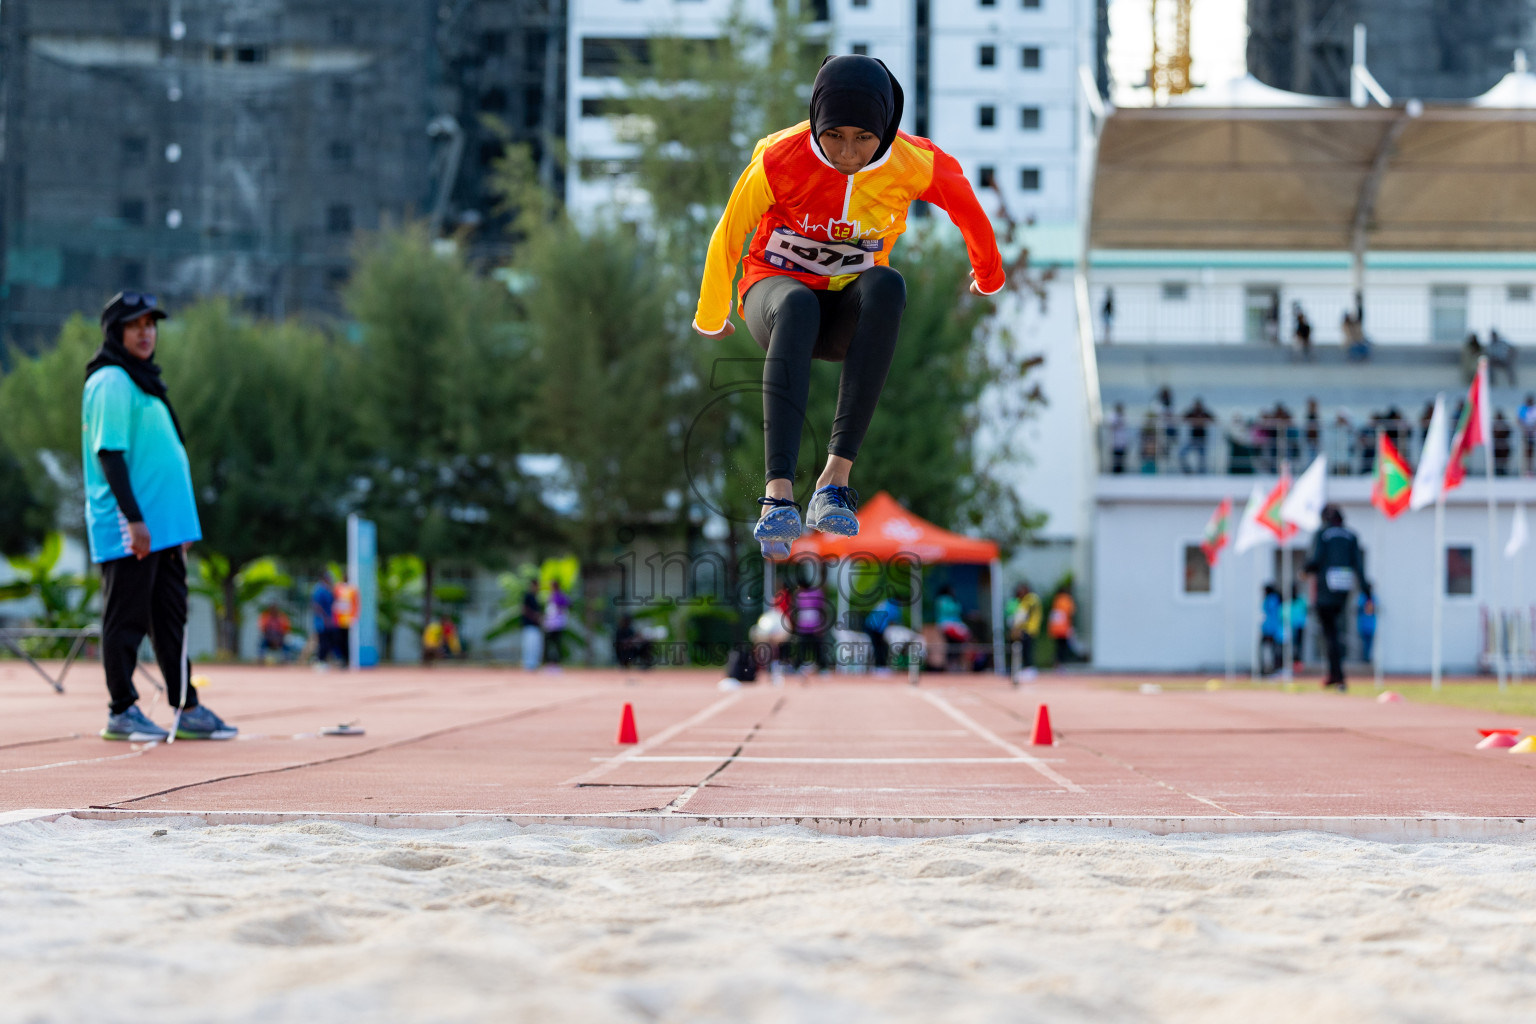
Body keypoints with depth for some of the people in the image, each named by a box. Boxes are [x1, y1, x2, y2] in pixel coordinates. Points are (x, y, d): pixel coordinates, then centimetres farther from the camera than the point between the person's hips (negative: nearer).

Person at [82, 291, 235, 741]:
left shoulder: (145, 382, 18)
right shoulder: (110, 383, -11)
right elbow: (109, 453, -18)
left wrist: (181, 524, 20)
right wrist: (133, 518, -23)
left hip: (164, 527, 9)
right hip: (127, 530, -9)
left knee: (170, 618, 10)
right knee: (126, 618, -3)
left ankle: (187, 711, 13)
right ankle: (122, 711, 3)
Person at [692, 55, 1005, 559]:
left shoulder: (915, 165, -16)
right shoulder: (780, 159, -20)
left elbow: (965, 205, 7)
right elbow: (728, 236, -3)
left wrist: (988, 278, 24)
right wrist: (710, 321, 12)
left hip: (849, 315, 2)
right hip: (775, 288, -2)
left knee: (887, 285, -36)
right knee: (798, 306, -40)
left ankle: (836, 476, -42)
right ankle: (778, 493, -55)